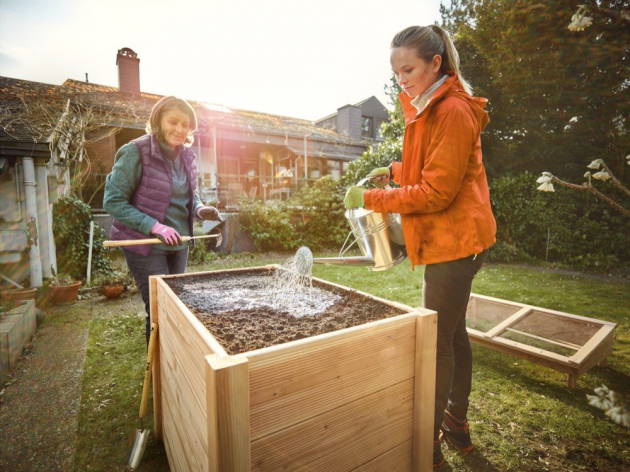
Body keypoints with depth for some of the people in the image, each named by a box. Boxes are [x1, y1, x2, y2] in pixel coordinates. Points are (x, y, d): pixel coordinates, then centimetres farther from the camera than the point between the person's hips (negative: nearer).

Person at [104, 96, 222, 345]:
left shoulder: (187, 156, 4)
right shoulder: (136, 152, -14)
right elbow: (113, 201, -15)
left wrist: (200, 210, -8)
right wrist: (155, 227, -24)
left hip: (179, 244, 6)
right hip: (145, 245, -6)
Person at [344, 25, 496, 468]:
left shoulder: (453, 112, -15)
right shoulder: (430, 109, 15)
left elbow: (436, 192, -19)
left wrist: (372, 198, -16)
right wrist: (395, 170, 9)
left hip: (455, 240, -10)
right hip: (449, 240, 10)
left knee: (438, 341, -1)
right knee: (452, 333, 17)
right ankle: (457, 425, 36)